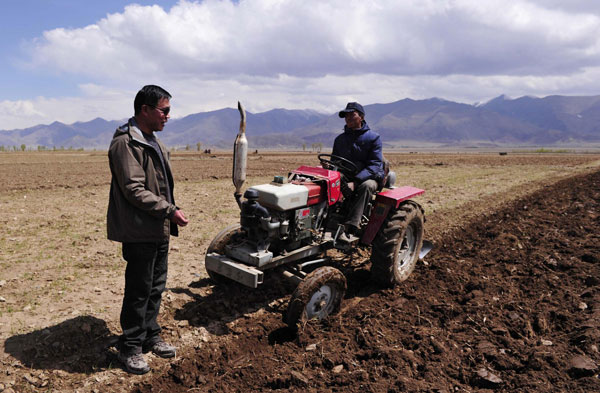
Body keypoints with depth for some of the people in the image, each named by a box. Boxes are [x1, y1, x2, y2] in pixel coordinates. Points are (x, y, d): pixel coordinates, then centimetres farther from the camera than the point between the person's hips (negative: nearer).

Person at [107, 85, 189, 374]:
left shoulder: (152, 141, 16)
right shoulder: (125, 143, -15)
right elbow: (134, 190, -22)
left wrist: (170, 213, 15)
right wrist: (169, 210, -20)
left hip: (159, 229, 9)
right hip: (140, 231, -9)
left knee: (156, 287, 18)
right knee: (139, 291, 2)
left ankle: (150, 336, 33)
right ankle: (130, 348, 18)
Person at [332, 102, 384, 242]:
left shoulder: (373, 137, -1)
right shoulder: (339, 139, 15)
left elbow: (375, 166, -11)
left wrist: (355, 182, -25)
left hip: (368, 177, -3)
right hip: (345, 177, 4)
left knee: (367, 186, -39)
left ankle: (349, 228, -44)